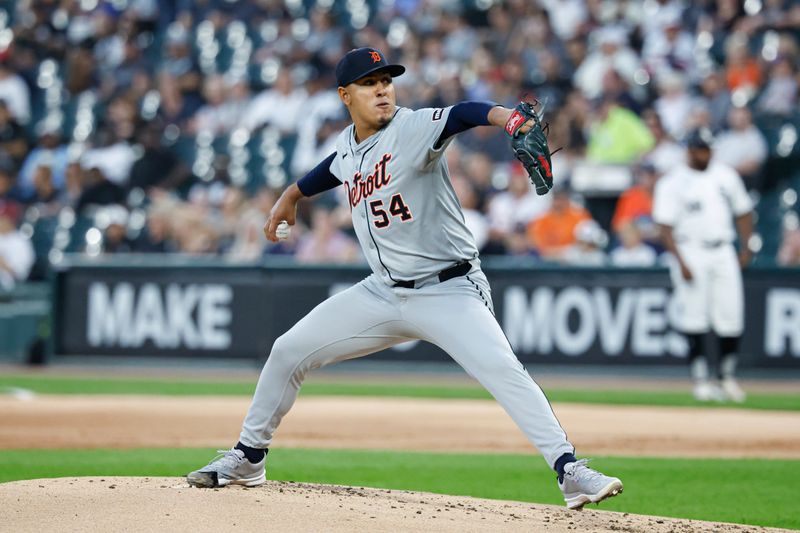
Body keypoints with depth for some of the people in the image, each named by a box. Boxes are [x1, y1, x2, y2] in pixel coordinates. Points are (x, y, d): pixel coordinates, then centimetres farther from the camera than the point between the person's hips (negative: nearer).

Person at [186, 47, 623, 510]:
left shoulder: (413, 129, -15)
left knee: (501, 368, -28)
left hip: (449, 292, -7)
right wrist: (291, 197, 46)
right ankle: (247, 460, 24)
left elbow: (461, 116, -36)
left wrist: (506, 117, -56)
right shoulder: (348, 147, 5)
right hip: (384, 294, 7)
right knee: (289, 351, 7)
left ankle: (569, 470, -28)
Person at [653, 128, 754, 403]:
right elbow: (665, 226, -8)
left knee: (731, 317, -1)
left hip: (724, 253, 4)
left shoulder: (726, 175, 12)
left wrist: (745, 248, 8)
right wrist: (681, 262, -17)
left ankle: (728, 377, 11)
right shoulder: (672, 183, -3)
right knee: (694, 317, -5)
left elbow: (743, 212, 19)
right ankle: (701, 380, 0)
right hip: (691, 253, -4)